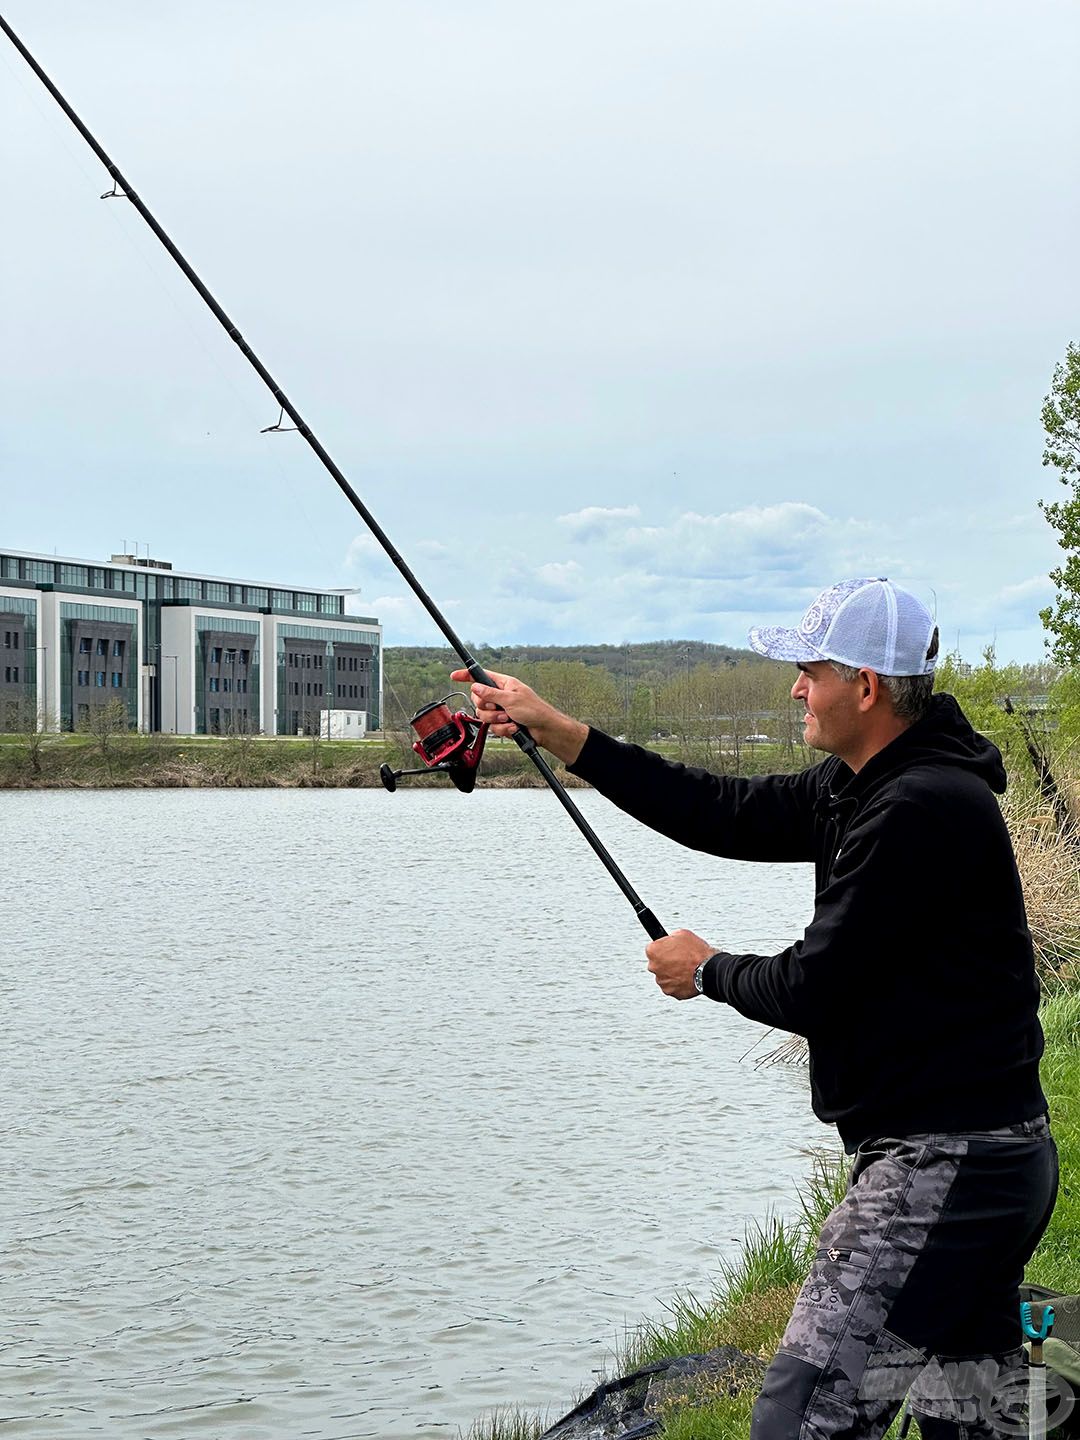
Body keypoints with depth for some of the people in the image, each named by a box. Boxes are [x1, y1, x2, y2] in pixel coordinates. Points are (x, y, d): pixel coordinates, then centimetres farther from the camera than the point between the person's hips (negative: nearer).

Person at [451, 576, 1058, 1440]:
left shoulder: (921, 808, -20)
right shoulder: (864, 786, 11)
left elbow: (812, 991, -19)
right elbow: (732, 816, 14)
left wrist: (707, 971, 2)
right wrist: (557, 731, 14)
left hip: (942, 1165, -11)